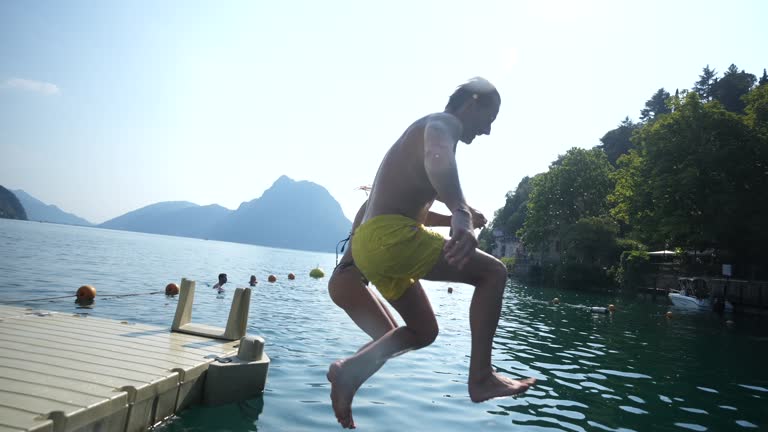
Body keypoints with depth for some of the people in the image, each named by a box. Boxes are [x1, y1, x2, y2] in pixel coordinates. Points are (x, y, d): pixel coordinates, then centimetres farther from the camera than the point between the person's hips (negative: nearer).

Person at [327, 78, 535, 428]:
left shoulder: (427, 131, 27)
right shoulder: (444, 122, -3)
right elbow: (437, 156, -30)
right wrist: (462, 215, -46)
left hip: (368, 244, 10)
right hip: (390, 236, -10)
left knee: (424, 330, 18)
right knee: (492, 272, -4)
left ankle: (350, 370, 5)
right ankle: (481, 377, -6)